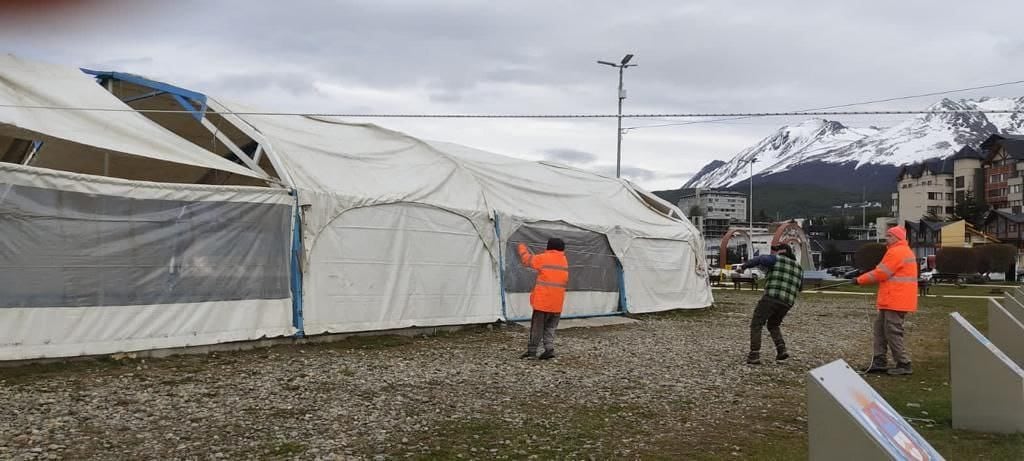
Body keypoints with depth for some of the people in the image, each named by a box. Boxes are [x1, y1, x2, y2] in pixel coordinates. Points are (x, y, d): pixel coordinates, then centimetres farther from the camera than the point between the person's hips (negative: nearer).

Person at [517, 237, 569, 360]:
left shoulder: (544, 258, -6)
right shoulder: (564, 260, 11)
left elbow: (527, 259, 5)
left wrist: (522, 248, 22)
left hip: (542, 299, -5)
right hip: (557, 302, 5)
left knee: (537, 326, 2)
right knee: (550, 327, 13)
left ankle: (531, 351, 5)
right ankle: (549, 348, -1)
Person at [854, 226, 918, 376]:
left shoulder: (897, 252, -14)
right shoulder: (903, 251, 20)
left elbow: (880, 274, -15)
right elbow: (884, 273, 17)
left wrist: (860, 280, -5)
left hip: (896, 301, -11)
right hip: (892, 300, 11)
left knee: (892, 331, -7)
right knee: (880, 327, 12)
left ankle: (904, 364, 0)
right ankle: (880, 361, 15)